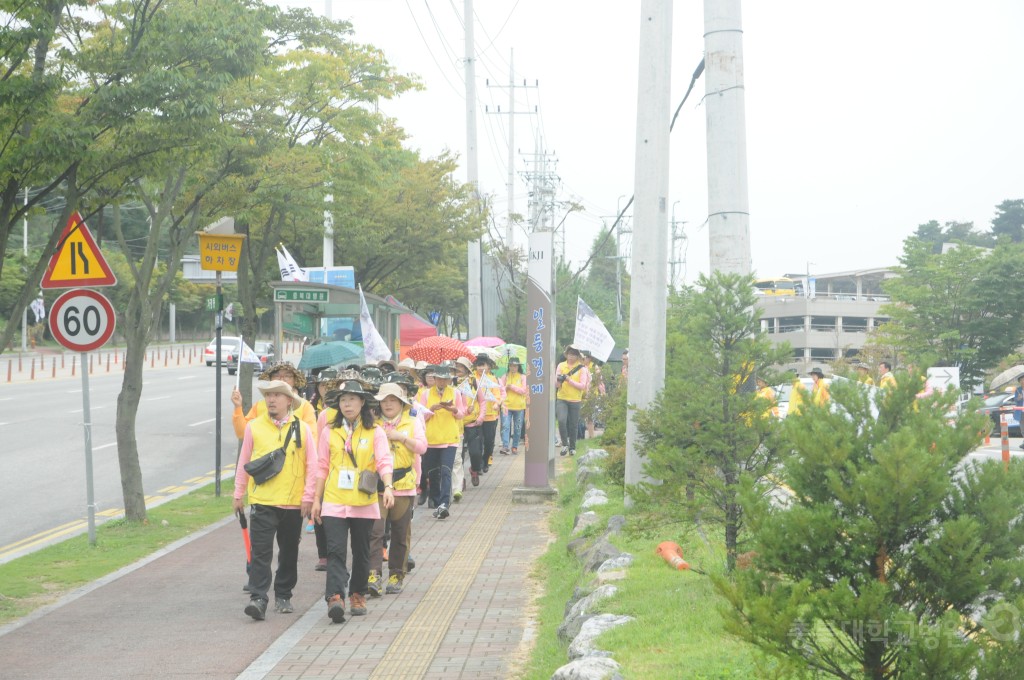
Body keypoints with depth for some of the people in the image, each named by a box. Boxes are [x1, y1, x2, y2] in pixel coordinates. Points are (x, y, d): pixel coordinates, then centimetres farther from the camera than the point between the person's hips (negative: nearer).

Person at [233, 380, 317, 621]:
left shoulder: (302, 429, 2)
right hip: (262, 501, -1)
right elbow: (243, 462, 9)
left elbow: (312, 465, 3)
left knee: (289, 552, 12)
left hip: (293, 502, 1)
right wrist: (238, 494, 10)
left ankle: (283, 596, 26)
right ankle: (258, 598, -12)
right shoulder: (254, 427, 2)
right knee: (261, 552, -9)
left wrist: (308, 496, -2)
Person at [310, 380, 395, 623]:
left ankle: (358, 596, 25)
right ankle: (335, 598, -22)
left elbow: (384, 462, -9)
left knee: (361, 552, 10)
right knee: (335, 550, -12)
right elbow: (322, 467, 11)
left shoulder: (374, 432, 1)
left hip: (364, 503, 0)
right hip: (334, 502, 1)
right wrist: (316, 500, 8)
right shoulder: (331, 432, 7)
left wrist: (388, 487, -26)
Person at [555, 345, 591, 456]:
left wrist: (569, 380, -17)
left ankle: (572, 447, 22)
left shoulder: (582, 369, -1)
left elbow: (582, 386, -8)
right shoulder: (561, 366, 4)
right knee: (561, 421, -19)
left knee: (573, 425, 6)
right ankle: (565, 444, -4)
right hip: (561, 399, 0)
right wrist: (559, 381, -22)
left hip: (575, 400, 0)